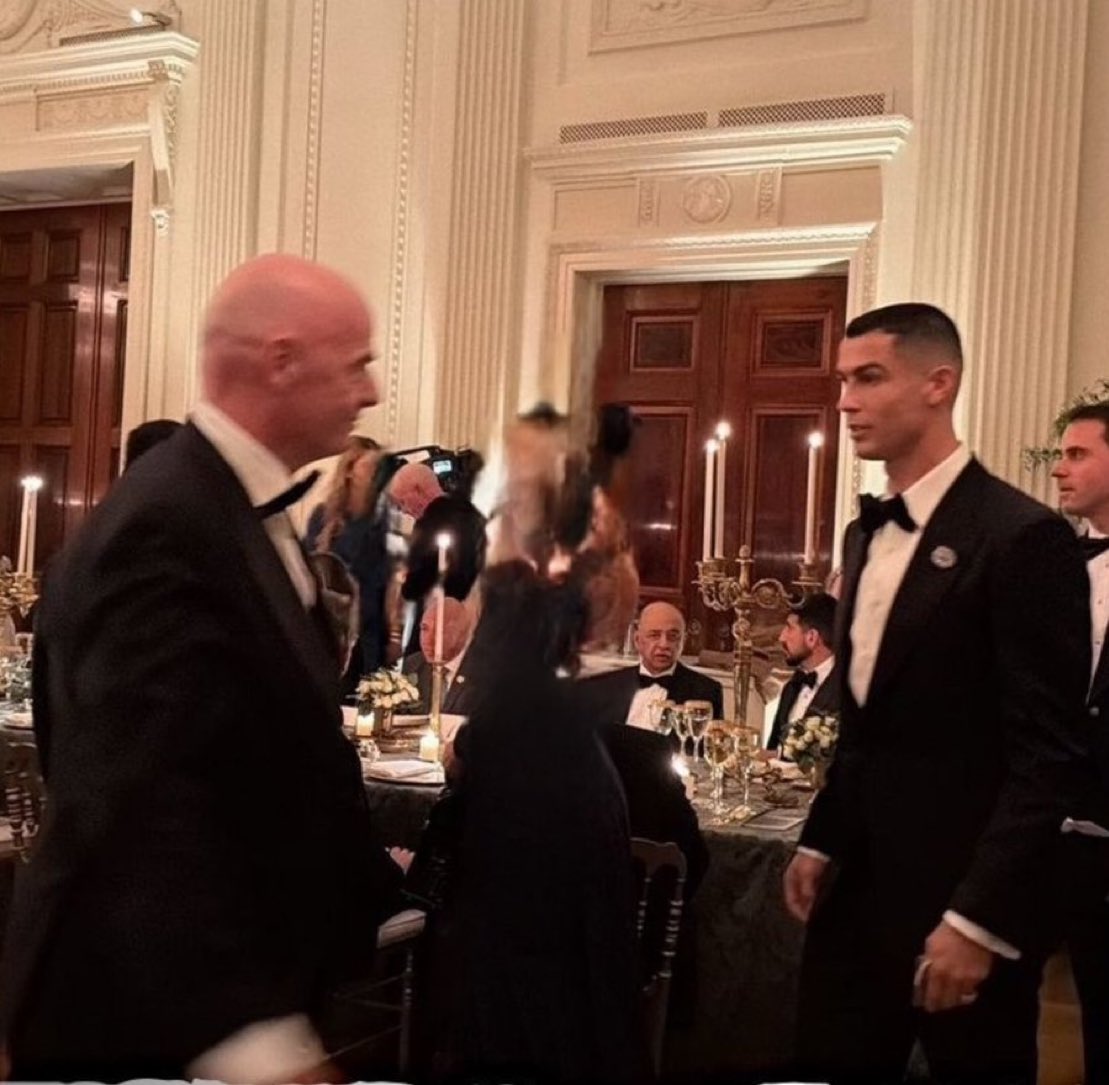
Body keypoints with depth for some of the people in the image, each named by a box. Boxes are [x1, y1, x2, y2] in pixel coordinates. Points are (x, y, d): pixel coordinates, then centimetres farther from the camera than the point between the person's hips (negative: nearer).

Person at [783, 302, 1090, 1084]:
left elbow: (1049, 755, -17)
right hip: (860, 885, 7)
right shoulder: (867, 533, 12)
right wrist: (821, 841, 13)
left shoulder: (1022, 536, -14)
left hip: (963, 903, -7)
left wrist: (979, 920, -19)